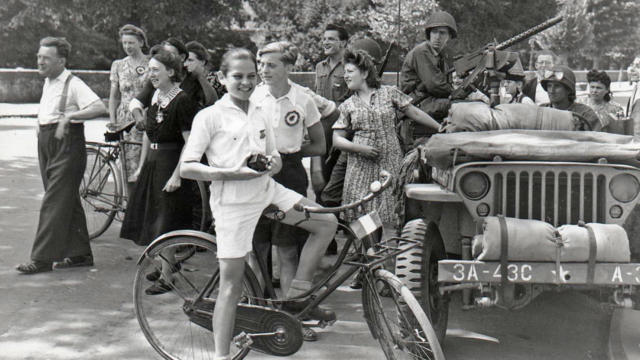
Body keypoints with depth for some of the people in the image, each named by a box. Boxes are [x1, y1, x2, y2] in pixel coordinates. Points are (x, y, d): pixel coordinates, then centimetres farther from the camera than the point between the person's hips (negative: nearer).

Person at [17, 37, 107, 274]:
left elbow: (100, 107, -26)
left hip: (67, 144, -9)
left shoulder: (73, 84, -12)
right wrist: (41, 125, 14)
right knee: (68, 201, 12)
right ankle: (80, 254, 19)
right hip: (46, 143, 9)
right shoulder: (48, 83, 14)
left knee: (54, 202, -8)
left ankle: (42, 258, -6)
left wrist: (69, 116, -32)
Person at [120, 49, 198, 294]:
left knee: (166, 225, -2)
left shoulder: (182, 101, -16)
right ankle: (165, 265, 29)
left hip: (171, 165, -8)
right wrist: (142, 165, 17)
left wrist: (177, 175, -21)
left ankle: (166, 278, 8)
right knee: (152, 219, 14)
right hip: (153, 164, 8)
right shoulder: (155, 97, 9)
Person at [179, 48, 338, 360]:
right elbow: (187, 168, -12)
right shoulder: (210, 116, -7)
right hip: (233, 200, -6)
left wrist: (272, 164, -8)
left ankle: (296, 297, 12)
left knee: (327, 222, 2)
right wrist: (231, 173, -22)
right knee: (231, 282, -4)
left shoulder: (259, 116, 12)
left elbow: (275, 158, 18)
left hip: (267, 190, 6)